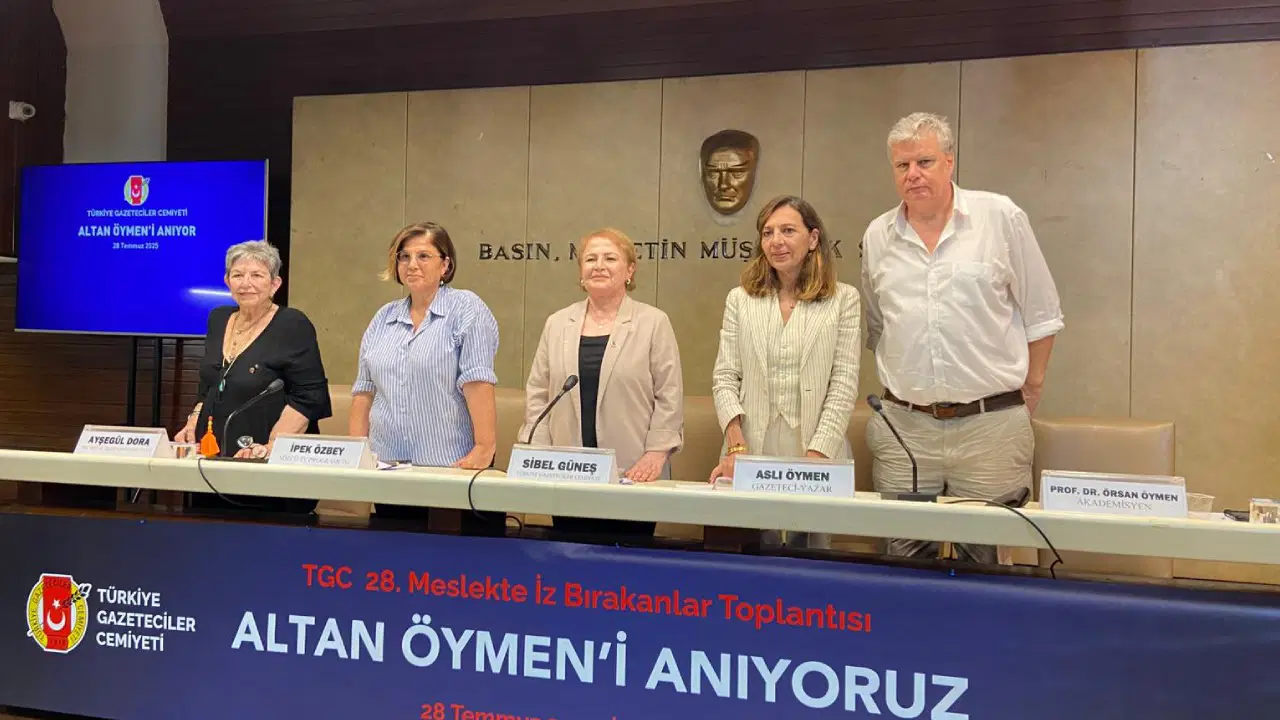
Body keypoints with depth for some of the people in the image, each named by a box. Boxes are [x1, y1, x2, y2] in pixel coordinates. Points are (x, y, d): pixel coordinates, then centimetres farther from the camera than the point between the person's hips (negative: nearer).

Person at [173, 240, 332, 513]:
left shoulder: (293, 325, -10)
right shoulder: (219, 319, 11)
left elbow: (307, 398, -15)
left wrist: (272, 446, -22)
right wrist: (193, 424, 7)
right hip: (213, 459, 6)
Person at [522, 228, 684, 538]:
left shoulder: (654, 323, 2)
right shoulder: (557, 323, 12)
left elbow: (669, 396, -1)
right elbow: (538, 394, 12)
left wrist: (656, 454, -9)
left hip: (631, 474, -3)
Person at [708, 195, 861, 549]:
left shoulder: (843, 299, 3)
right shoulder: (740, 299, 9)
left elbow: (843, 385, -3)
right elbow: (725, 378, 4)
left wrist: (814, 458, -14)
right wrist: (736, 447, -10)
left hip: (818, 456, -1)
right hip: (751, 454, 2)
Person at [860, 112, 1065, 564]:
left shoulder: (1001, 218, -2)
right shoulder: (877, 236, 7)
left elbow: (1041, 314, 4)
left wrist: (1030, 387, 5)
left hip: (991, 425, -2)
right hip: (904, 426, 3)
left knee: (984, 556, 3)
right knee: (904, 557, 7)